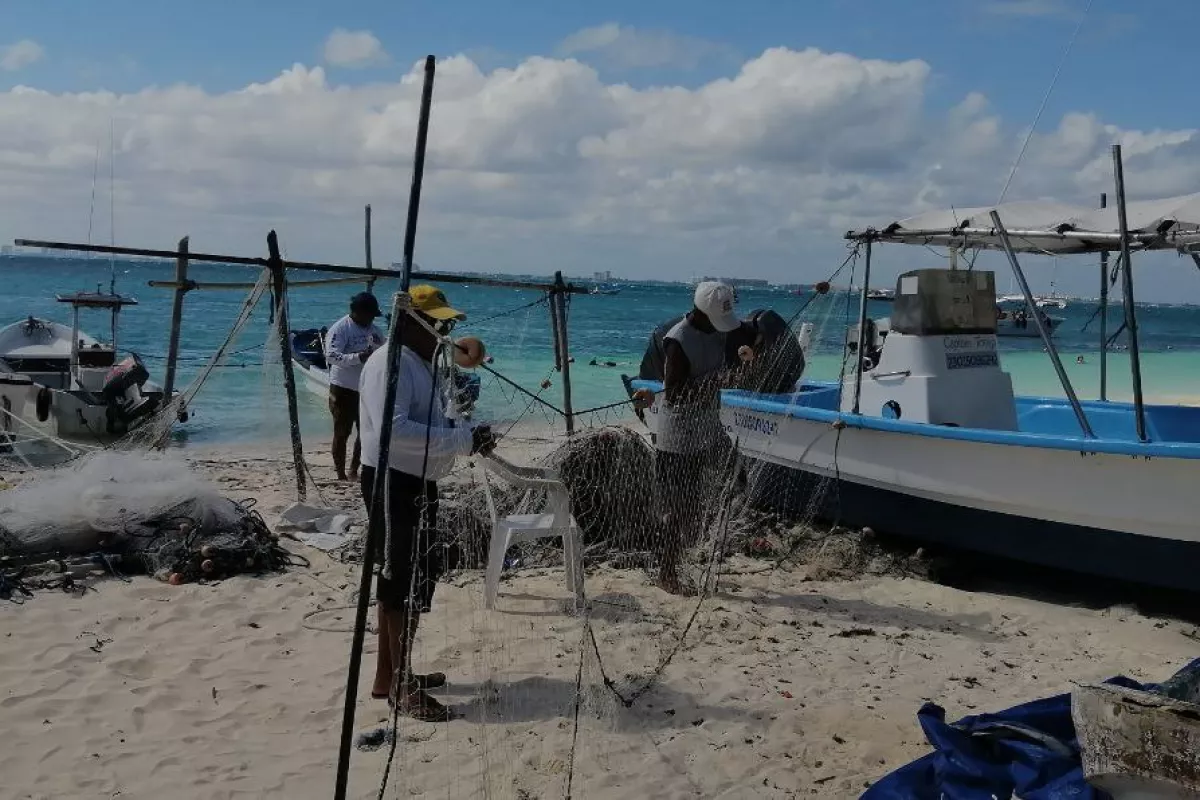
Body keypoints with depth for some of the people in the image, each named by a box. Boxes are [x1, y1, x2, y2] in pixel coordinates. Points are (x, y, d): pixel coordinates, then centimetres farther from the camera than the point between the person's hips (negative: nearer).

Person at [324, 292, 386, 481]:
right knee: (342, 433, 4)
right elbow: (331, 356, -25)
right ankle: (340, 474, 13)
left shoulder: (373, 329, 9)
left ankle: (354, 470, 26)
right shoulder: (340, 329, -13)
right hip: (344, 389, -7)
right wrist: (359, 357, -35)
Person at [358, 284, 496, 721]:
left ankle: (389, 676, 30)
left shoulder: (424, 364, 14)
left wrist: (465, 432, 1)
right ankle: (401, 685, 7)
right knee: (407, 581, -4)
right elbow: (393, 430, -30)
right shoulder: (388, 363, -18)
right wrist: (462, 439, -29)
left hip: (417, 483, 10)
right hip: (393, 483, -10)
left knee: (402, 578, 17)